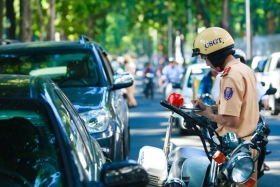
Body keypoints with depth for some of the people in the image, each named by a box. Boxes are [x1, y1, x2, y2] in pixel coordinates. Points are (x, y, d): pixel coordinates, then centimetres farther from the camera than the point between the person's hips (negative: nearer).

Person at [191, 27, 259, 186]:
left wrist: (210, 115, -7)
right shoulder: (245, 69, 9)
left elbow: (232, 120, -25)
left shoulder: (230, 76, -21)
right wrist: (208, 107, 11)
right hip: (249, 143, 10)